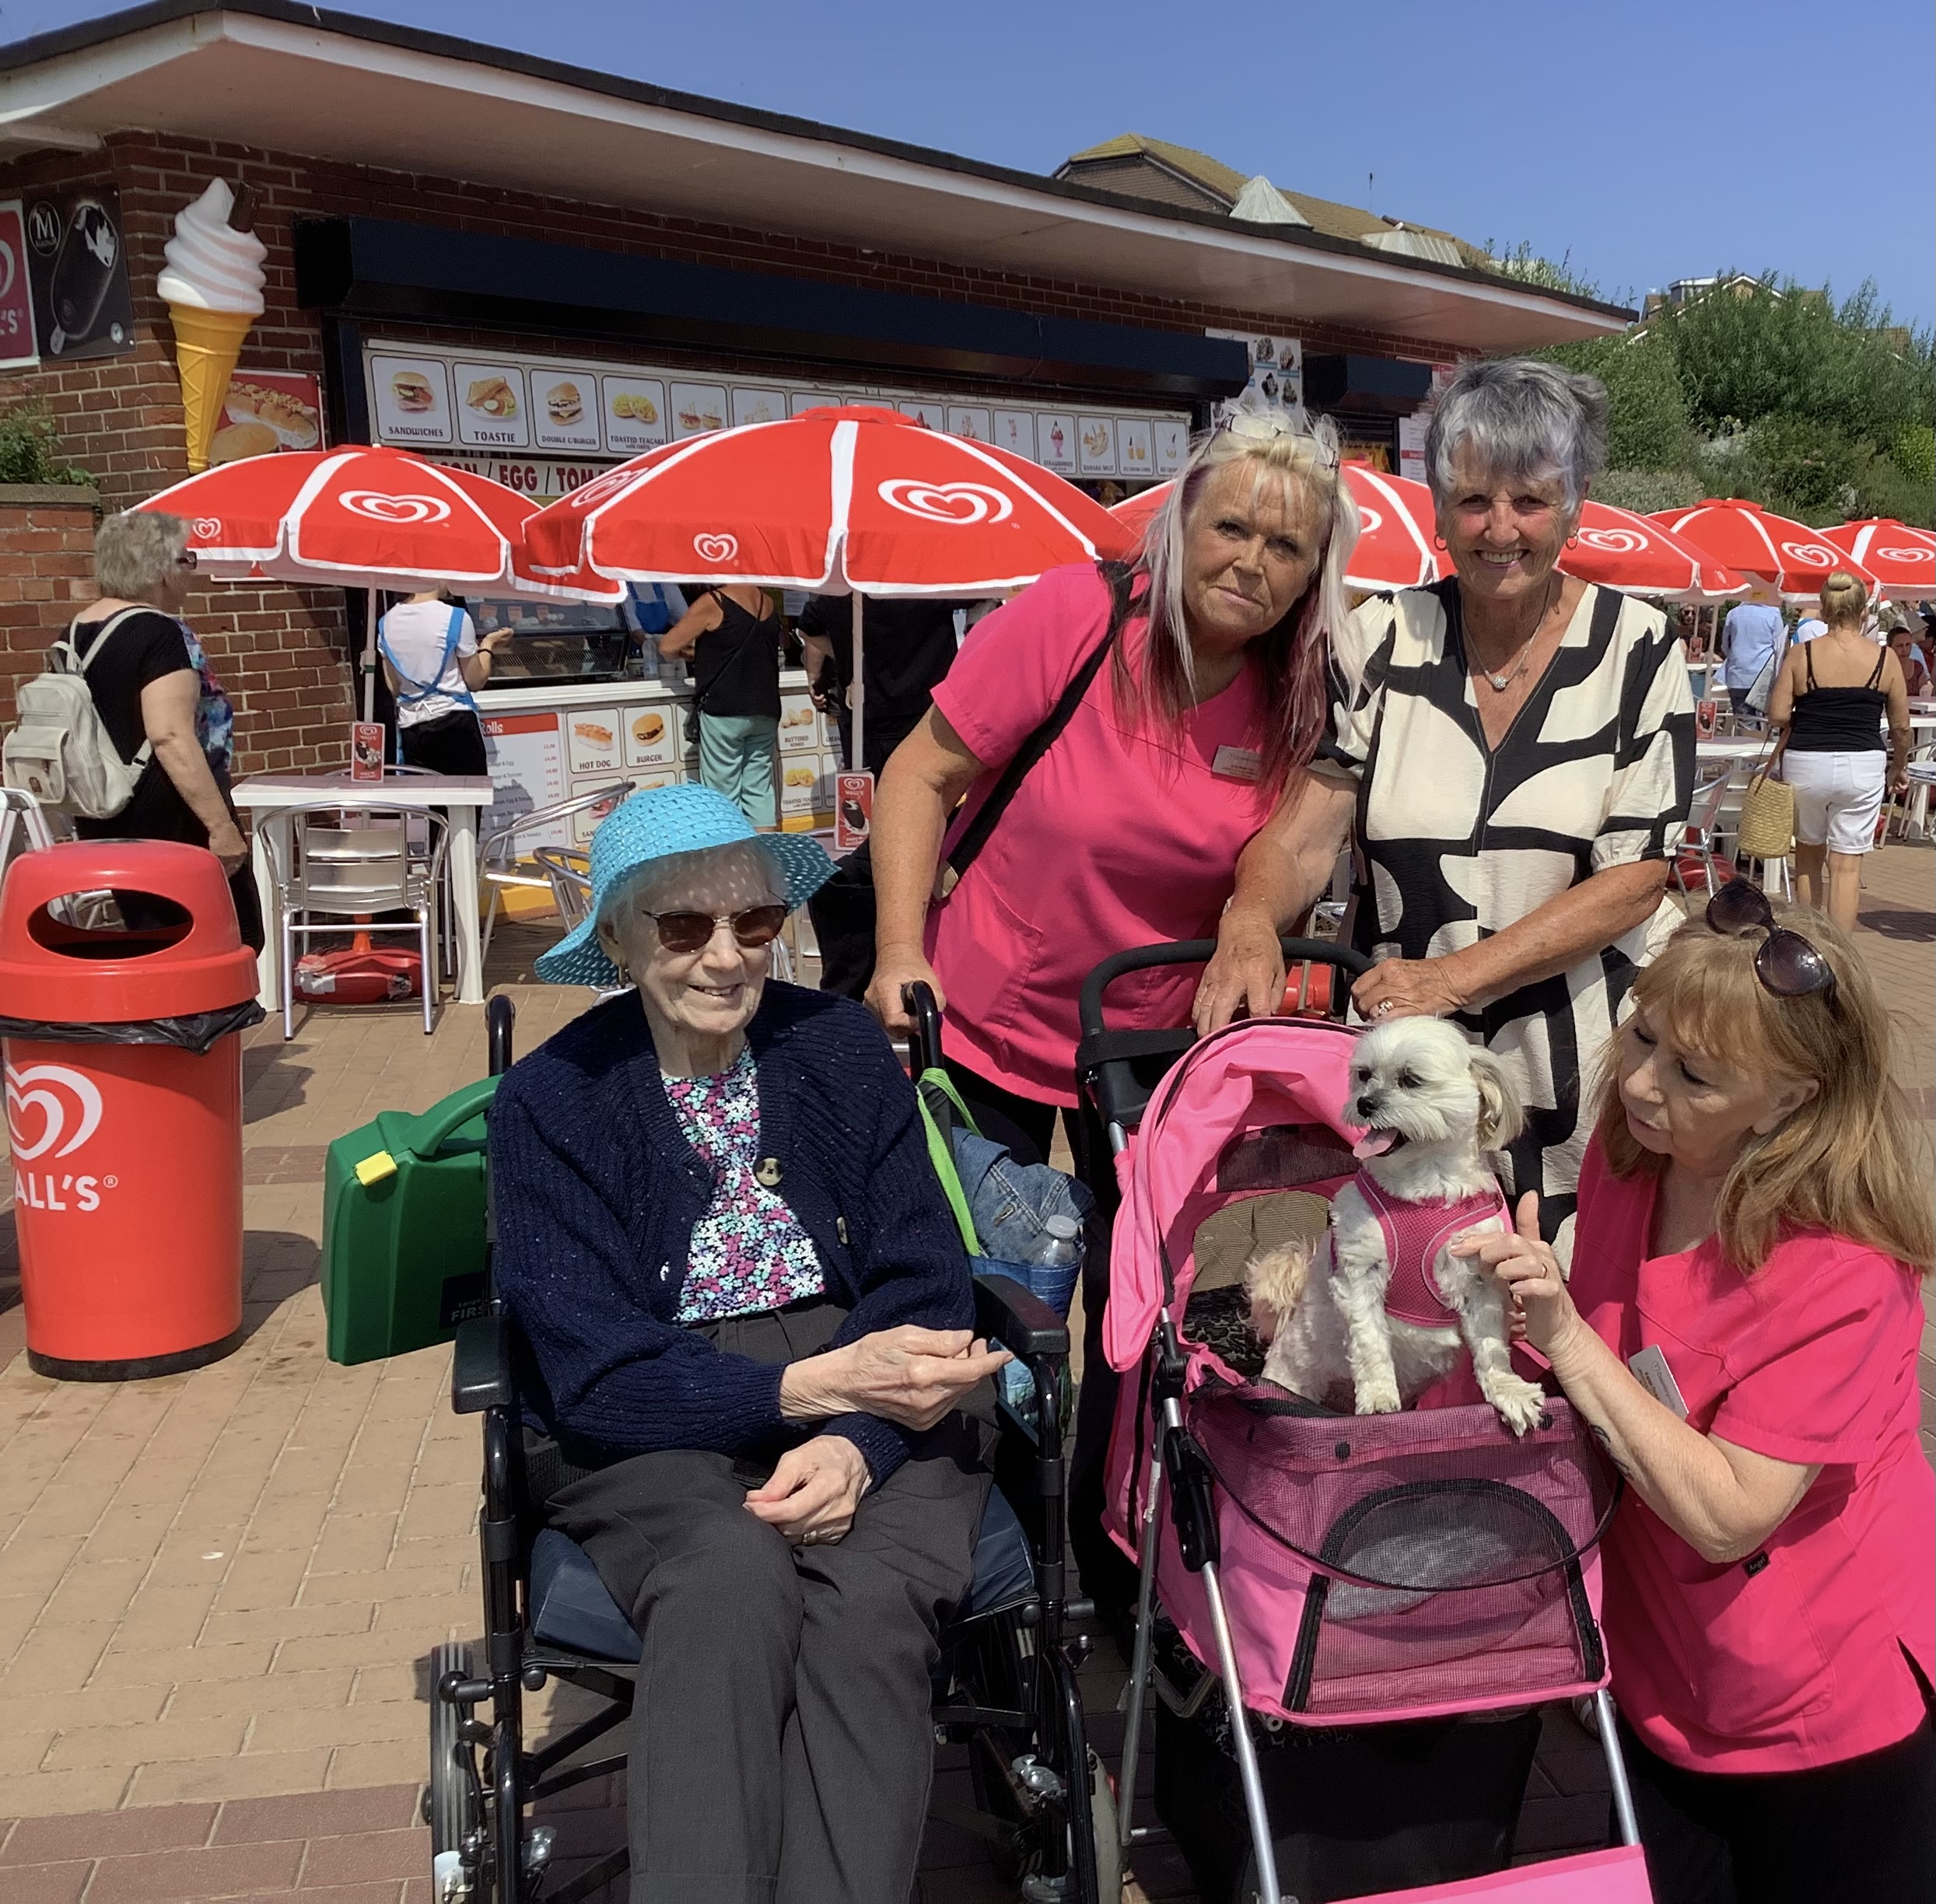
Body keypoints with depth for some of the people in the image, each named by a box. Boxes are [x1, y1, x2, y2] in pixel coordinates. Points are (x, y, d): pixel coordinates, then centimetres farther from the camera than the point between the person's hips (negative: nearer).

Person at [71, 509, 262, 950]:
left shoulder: (77, 633, 11)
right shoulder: (157, 632, -16)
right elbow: (171, 737, -25)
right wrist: (221, 823, -24)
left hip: (107, 822, 9)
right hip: (172, 821, -9)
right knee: (236, 939, -1)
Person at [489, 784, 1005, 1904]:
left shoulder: (845, 1049, 2)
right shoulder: (550, 1103, -4)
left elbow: (927, 1290, -1)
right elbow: (598, 1377, -10)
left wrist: (856, 1439, -22)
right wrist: (817, 1384, -25)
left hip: (870, 1411, 1)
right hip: (652, 1432, -1)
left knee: (867, 1598, -30)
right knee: (734, 1577, -34)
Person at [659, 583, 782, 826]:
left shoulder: (713, 603, -10)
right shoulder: (767, 603, 9)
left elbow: (667, 647, -7)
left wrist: (681, 652, 15)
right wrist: (701, 650, 26)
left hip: (724, 710, -6)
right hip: (765, 710, 6)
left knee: (723, 793, 1)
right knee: (760, 788, 9)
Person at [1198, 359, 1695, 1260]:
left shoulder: (1636, 648, -3)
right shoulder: (1382, 640, 0)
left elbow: (1634, 880, -8)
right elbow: (1301, 834, -5)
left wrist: (1457, 976, -19)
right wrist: (1250, 921, -28)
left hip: (1587, 1064, -1)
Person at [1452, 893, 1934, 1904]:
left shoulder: (1841, 1270, -28)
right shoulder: (1628, 1150, -9)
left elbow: (1725, 1514, -29)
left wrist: (1568, 1340, -34)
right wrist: (1524, 1297, -12)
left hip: (1829, 1716, -5)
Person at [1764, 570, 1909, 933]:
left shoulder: (1801, 655, -3)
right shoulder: (1885, 659, -1)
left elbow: (1777, 716, -5)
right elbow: (1901, 727, 5)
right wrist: (1899, 767, 21)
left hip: (1805, 764, 1)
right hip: (1862, 767, -1)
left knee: (1808, 854, 19)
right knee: (1847, 865, 2)